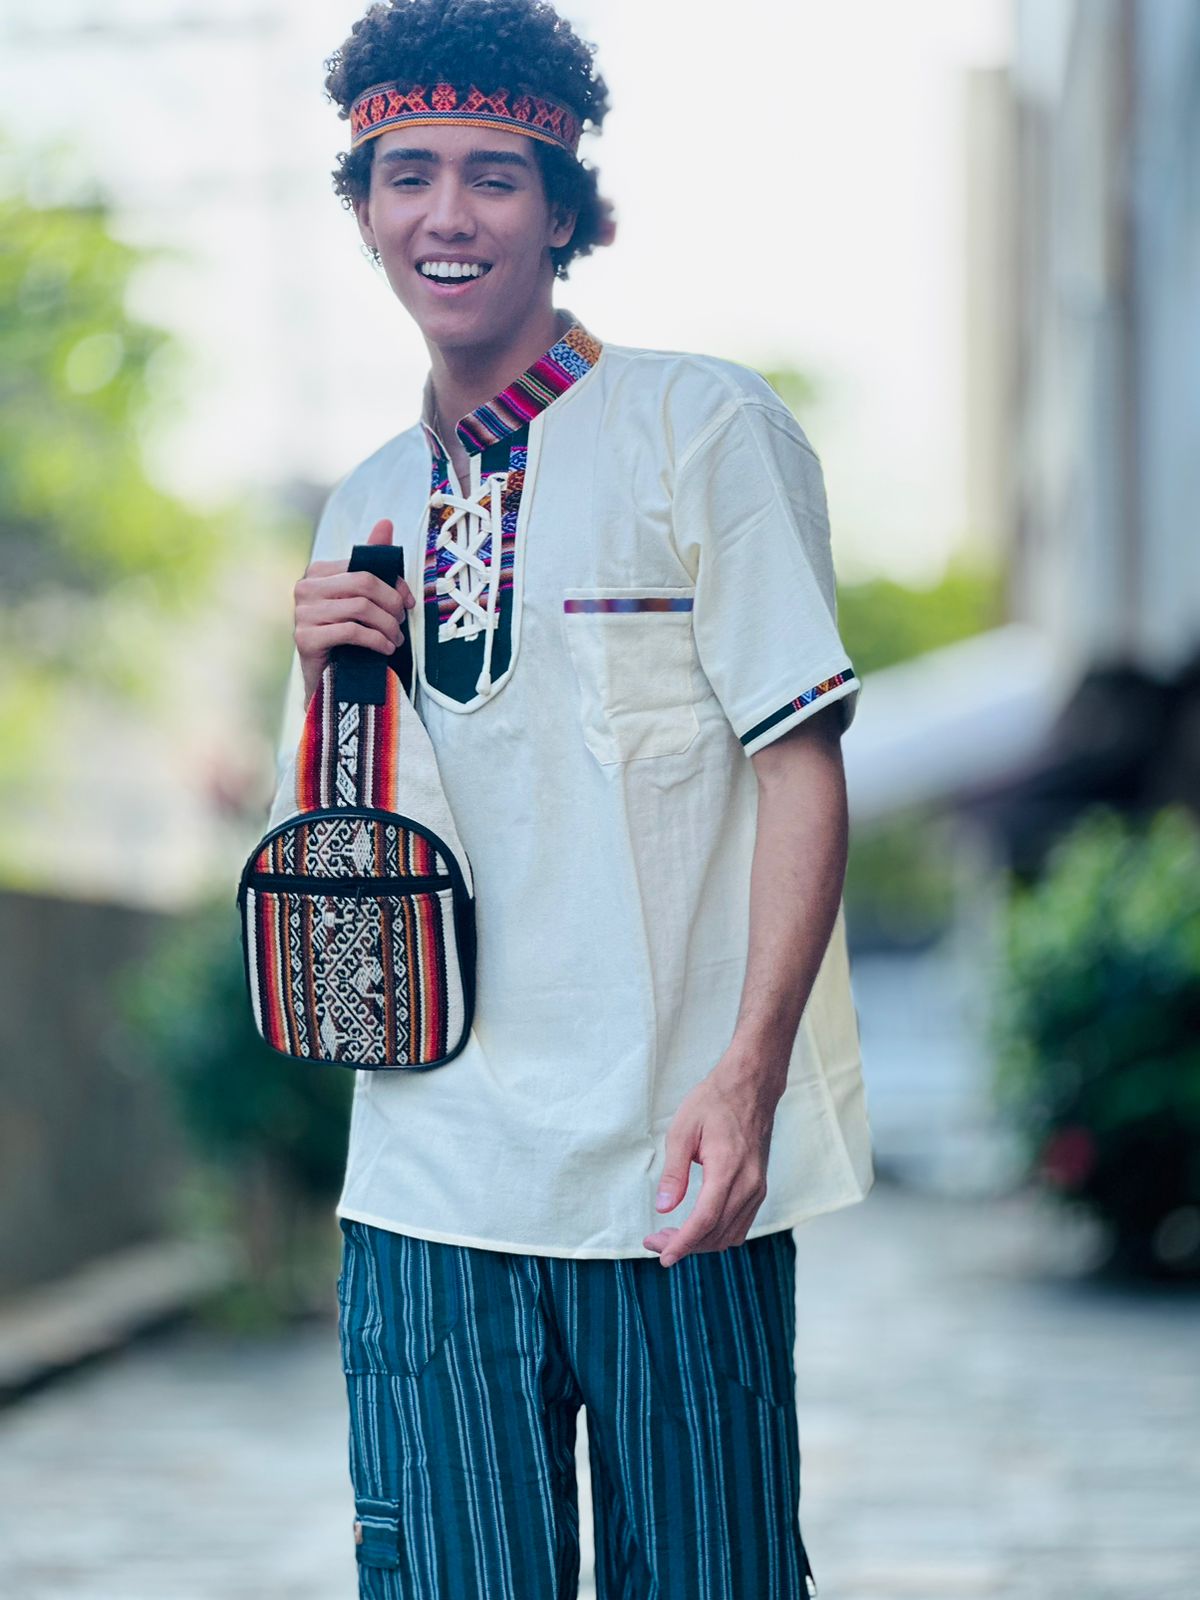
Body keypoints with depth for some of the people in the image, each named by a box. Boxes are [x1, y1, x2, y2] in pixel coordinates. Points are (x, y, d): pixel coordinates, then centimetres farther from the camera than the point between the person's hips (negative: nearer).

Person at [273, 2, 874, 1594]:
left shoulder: (705, 426, -2)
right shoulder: (367, 510, 15)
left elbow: (801, 761, -7)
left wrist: (748, 1070, -19)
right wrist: (328, 677, 0)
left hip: (670, 1161, -4)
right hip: (431, 1175, 4)